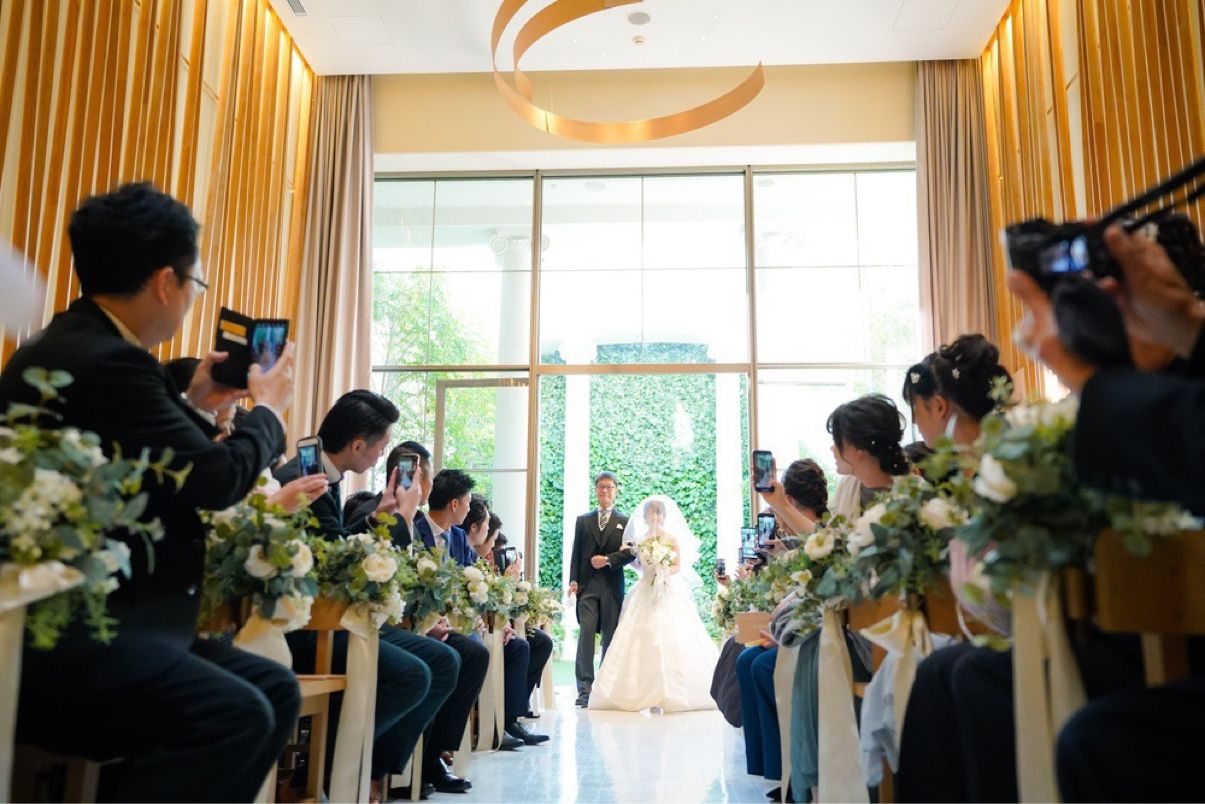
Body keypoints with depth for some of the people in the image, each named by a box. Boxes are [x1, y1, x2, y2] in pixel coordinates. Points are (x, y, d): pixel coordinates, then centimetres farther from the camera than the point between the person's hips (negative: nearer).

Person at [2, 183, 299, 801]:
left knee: (275, 690, 1)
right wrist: (268, 410, 2)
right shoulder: (103, 360, -20)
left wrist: (193, 406, 21)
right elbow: (219, 479, -16)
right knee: (235, 715, -27)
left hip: (82, 613, 11)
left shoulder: (77, 343, 12)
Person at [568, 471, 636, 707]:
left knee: (611, 637, 4)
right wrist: (573, 580, -2)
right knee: (586, 634, -8)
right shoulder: (583, 520, 14)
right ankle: (585, 689, -7)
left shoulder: (625, 521, 11)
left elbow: (630, 553, 2)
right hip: (587, 585, 0)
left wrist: (608, 560, -10)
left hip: (612, 586, 0)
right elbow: (576, 554, 9)